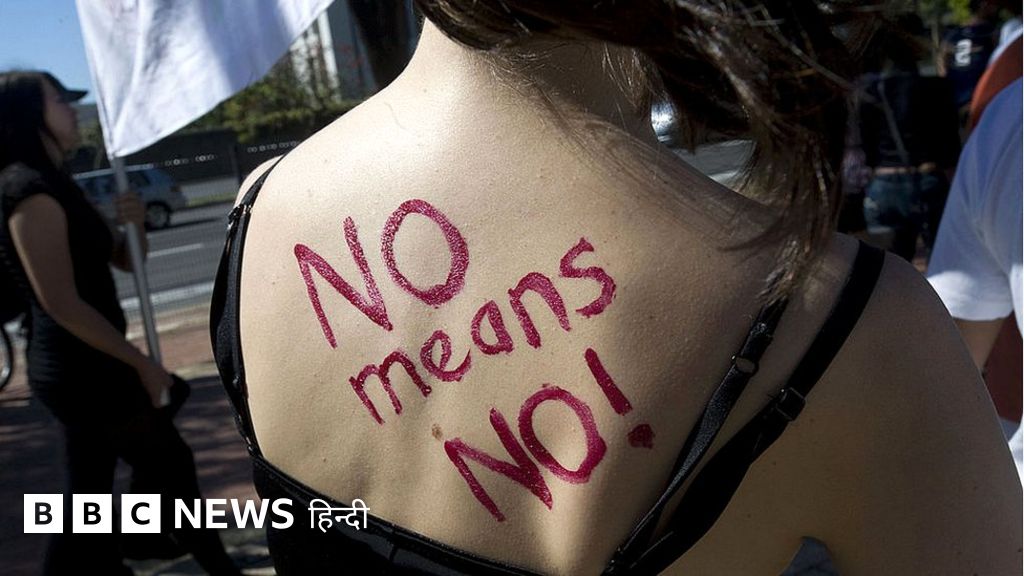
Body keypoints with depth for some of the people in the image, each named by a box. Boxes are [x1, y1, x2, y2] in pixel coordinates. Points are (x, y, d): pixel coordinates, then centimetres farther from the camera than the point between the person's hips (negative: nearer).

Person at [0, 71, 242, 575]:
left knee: (90, 492, 16)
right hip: (83, 367, -9)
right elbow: (62, 304, -23)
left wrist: (133, 223, -5)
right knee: (170, 465, 5)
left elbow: (125, 259, 17)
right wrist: (141, 363, -17)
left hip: (78, 366, 9)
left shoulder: (54, 184, 12)